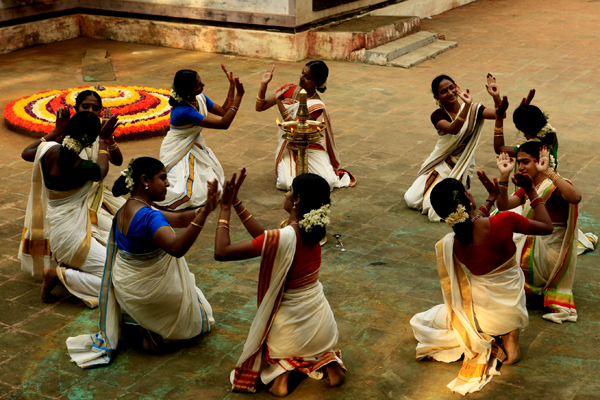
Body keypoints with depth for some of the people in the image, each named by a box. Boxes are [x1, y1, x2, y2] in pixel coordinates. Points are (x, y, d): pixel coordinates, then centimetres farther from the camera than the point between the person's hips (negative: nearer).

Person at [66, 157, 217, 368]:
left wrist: (205, 209, -17)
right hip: (150, 293, -7)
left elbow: (180, 219, -1)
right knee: (200, 317, 21)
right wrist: (204, 213, -51)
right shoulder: (149, 217, -30)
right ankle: (153, 328, 0)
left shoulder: (125, 210, -1)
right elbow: (176, 247, -47)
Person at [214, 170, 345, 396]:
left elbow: (221, 252, -22)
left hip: (289, 327, -4)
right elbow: (265, 237, 5)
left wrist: (225, 208, -13)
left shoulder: (281, 239, -28)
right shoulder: (313, 229, -8)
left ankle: (280, 369, 3)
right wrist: (236, 203, 4)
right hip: (321, 324, 4)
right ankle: (327, 359, 8)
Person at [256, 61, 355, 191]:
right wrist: (263, 85, -18)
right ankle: (295, 167, 12)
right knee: (285, 184, -23)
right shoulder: (289, 90, -4)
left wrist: (279, 101, -30)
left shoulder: (317, 105, -17)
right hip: (288, 148, 2)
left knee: (328, 182, -21)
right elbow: (260, 107, -2)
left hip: (310, 148, -2)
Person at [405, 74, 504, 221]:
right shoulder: (437, 116, -13)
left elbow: (500, 114, -22)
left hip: (462, 166, -2)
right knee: (411, 200, -3)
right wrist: (467, 105, -48)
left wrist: (497, 97, -42)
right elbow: (453, 129, -34)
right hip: (440, 163, 2)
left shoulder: (473, 109, -7)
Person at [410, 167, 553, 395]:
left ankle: (488, 341, 6)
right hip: (514, 309, 1)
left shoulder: (450, 245, -20)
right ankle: (510, 335, 16)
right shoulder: (504, 222, -27)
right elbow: (547, 227, -9)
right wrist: (531, 190, -1)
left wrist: (491, 199, 12)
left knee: (420, 323, 23)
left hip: (484, 313, -1)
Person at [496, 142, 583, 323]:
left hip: (550, 252, -8)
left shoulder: (556, 185, -14)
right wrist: (504, 175, -19)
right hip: (531, 243, 8)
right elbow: (504, 205, -7)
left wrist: (548, 172, -40)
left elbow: (575, 197, -39)